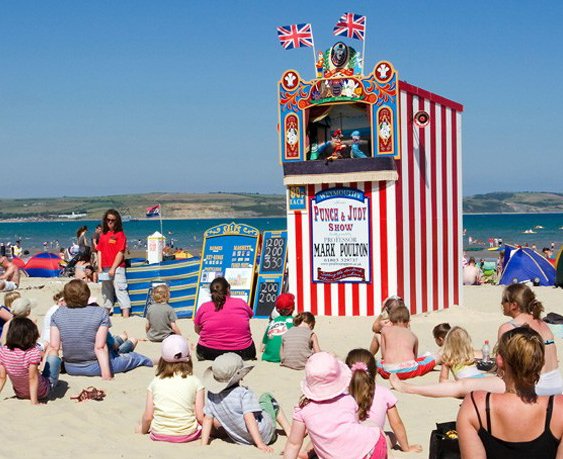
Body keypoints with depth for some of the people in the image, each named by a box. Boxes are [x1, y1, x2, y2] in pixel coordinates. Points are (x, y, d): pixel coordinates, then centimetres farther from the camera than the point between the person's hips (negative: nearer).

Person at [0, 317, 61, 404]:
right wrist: (34, 402, -24)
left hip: (20, 394, 4)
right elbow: (33, 378, -30)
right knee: (53, 352, 15)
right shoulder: (34, 352, -32)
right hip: (41, 394, -4)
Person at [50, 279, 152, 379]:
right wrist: (106, 373, -19)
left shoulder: (57, 314, -8)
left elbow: (54, 346, -11)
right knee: (132, 357, 23)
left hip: (70, 368, 4)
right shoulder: (100, 313, -17)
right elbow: (100, 347, -21)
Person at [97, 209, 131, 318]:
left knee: (121, 291, -11)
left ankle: (126, 315, -15)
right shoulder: (103, 235, 13)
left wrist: (113, 268, -15)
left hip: (117, 268, -7)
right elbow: (100, 251, 13)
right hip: (105, 269, 7)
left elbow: (120, 253, -11)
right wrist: (99, 267, 4)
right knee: (106, 292, 15)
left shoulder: (120, 234, -5)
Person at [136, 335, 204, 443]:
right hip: (187, 435, -3)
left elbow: (148, 417, 1)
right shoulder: (195, 382, -4)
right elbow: (200, 417, -5)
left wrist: (142, 430, 21)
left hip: (159, 435, 3)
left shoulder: (155, 382, 0)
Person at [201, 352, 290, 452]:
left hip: (239, 439, 5)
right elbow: (249, 417, -32)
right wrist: (260, 444, -31)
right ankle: (289, 430, 24)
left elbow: (207, 419, -4)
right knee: (267, 397, 19)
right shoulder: (243, 393, -25)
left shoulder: (211, 395, -8)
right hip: (264, 436, -5)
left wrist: (203, 445, 1)